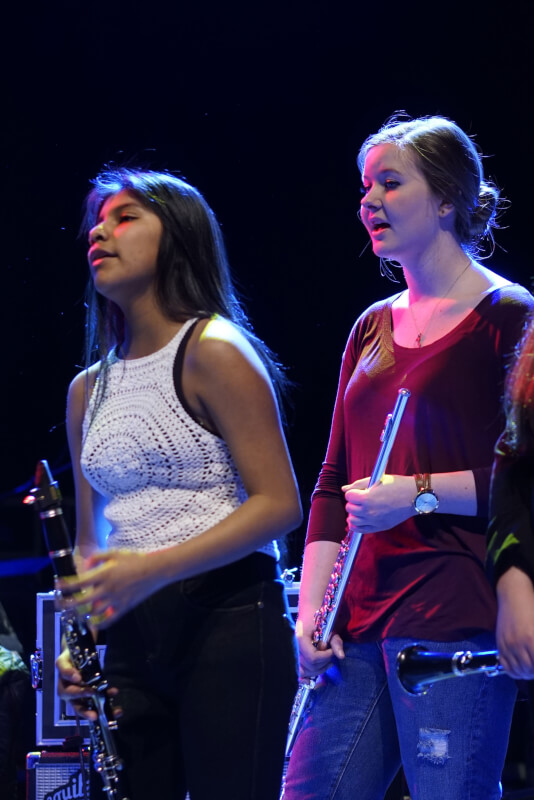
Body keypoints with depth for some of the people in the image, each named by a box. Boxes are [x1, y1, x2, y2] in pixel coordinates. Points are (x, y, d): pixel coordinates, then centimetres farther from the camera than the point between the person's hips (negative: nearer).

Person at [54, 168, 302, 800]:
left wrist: (154, 568, -20)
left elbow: (279, 504, -11)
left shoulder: (212, 352, -5)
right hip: (131, 639, 6)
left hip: (226, 621, -6)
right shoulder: (87, 390, 16)